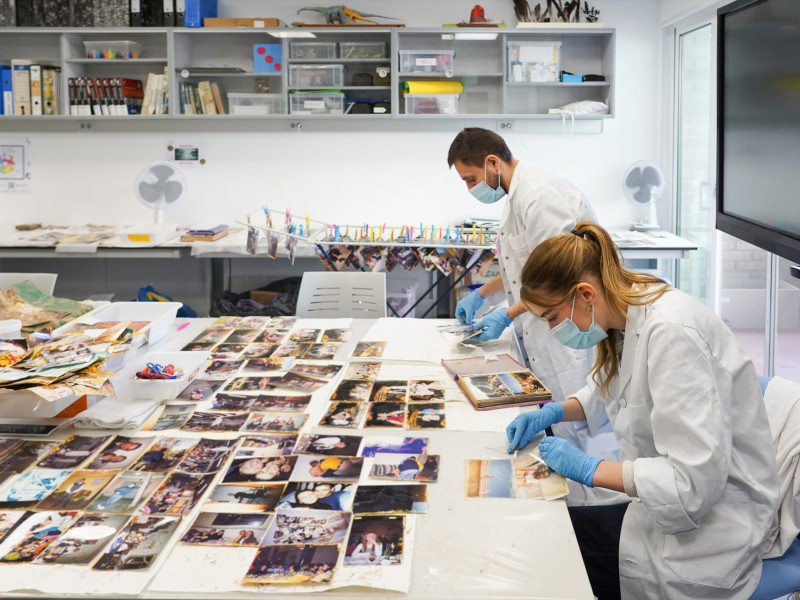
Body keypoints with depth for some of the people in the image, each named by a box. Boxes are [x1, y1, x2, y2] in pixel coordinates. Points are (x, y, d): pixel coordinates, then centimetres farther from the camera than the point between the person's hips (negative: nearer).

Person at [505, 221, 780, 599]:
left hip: (712, 523, -8)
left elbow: (694, 483, -30)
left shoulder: (671, 333, -28)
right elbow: (609, 387, 25)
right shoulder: (630, 318, 1)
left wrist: (587, 468, -21)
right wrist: (555, 412, 7)